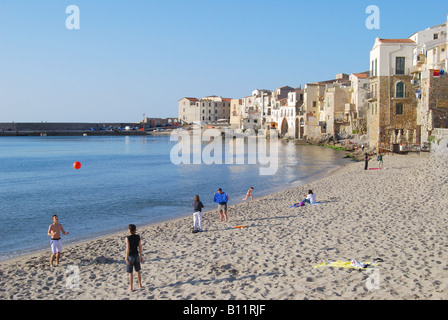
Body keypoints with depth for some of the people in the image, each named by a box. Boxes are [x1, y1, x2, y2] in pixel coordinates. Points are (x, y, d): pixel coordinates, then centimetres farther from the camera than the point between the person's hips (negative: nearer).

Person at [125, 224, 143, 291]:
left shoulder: (128, 238, -16)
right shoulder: (138, 237, -3)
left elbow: (128, 249, -17)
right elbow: (140, 247, 2)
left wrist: (126, 258, -12)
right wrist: (141, 256, 11)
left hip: (130, 256, -5)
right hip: (136, 255, 5)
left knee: (130, 273, 5)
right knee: (138, 271, 18)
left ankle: (131, 287, 10)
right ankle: (140, 285, 26)